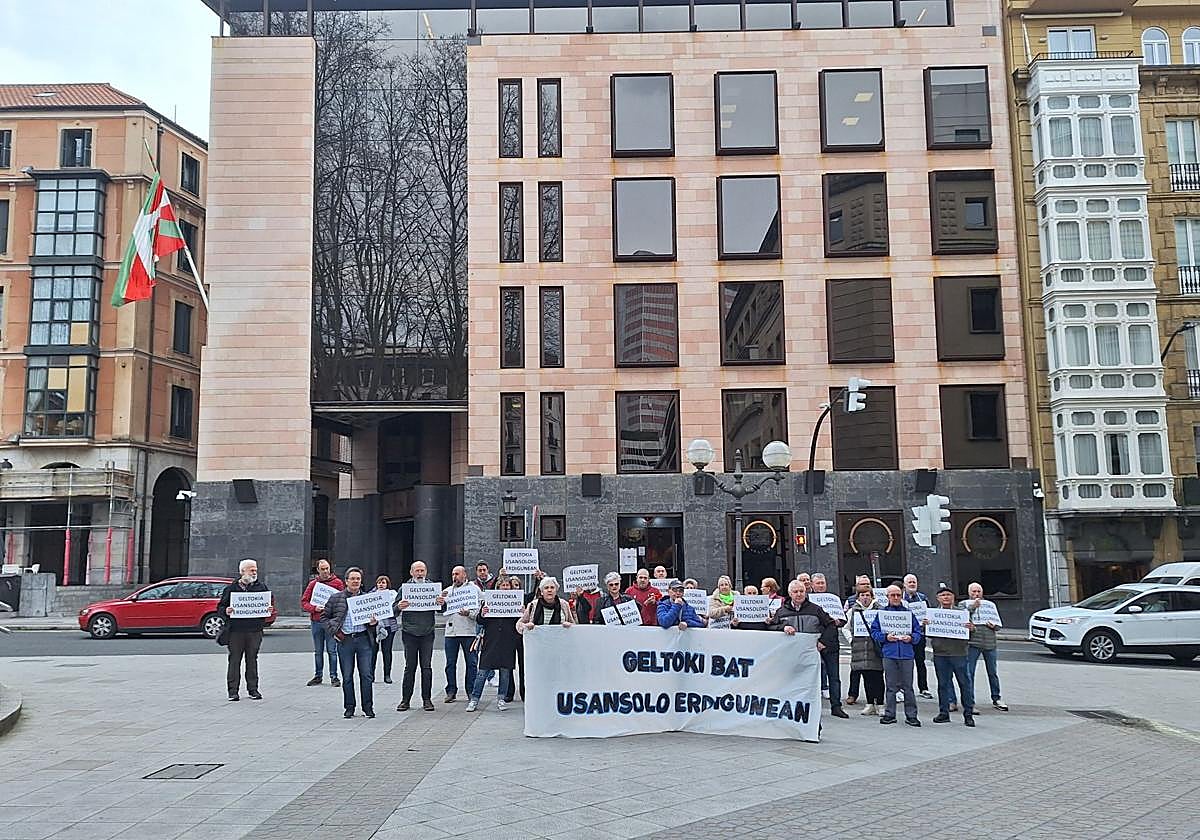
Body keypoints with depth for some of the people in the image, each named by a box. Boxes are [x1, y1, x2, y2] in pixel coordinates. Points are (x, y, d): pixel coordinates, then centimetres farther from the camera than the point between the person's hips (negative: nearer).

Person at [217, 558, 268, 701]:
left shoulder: (261, 587, 11)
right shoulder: (231, 588, 5)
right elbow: (220, 606, 7)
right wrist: (226, 611, -14)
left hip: (255, 630, 2)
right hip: (235, 630, -1)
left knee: (252, 659, 7)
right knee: (234, 660, 1)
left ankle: (253, 689, 14)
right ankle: (233, 690, 7)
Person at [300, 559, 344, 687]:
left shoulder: (337, 582, 2)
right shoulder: (313, 584, 8)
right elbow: (304, 602, 6)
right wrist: (314, 608, -11)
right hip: (316, 621, 3)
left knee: (332, 650, -3)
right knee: (318, 651, 11)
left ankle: (333, 676, 2)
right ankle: (318, 676, 20)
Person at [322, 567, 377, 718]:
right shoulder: (336, 598, 5)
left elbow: (375, 617, 18)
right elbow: (325, 617, 11)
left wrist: (374, 622, -4)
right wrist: (334, 631, -1)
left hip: (364, 639, 0)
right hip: (345, 640, 0)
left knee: (366, 675, 0)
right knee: (347, 676, 6)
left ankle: (368, 707, 9)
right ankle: (349, 707, 16)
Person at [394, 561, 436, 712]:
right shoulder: (404, 589, 3)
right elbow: (394, 610, 2)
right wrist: (399, 607, -20)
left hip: (427, 633, 1)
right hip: (409, 633, -1)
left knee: (427, 667, 2)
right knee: (410, 667, 2)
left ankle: (427, 699, 10)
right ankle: (405, 699, 11)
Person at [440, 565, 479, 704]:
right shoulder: (447, 590, 17)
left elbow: (479, 608, -3)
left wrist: (469, 613, -21)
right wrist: (440, 603, -7)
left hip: (468, 631, -3)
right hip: (451, 631, 4)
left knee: (471, 662, 0)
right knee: (450, 663, 6)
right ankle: (451, 691, 14)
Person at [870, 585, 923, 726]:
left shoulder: (908, 612, 9)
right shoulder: (881, 612, 6)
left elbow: (918, 632, 10)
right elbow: (874, 631, 4)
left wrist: (911, 638, -10)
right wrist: (885, 637, -12)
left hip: (906, 654, 1)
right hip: (889, 653, -1)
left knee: (908, 686, 3)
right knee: (890, 686, 4)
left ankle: (911, 715, 9)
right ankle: (889, 714, 12)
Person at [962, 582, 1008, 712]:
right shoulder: (964, 604, 8)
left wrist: (993, 625, -4)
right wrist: (972, 607, -17)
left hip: (989, 642, 3)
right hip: (972, 642, -3)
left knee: (993, 672, 10)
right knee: (969, 673, -5)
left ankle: (996, 699, 23)